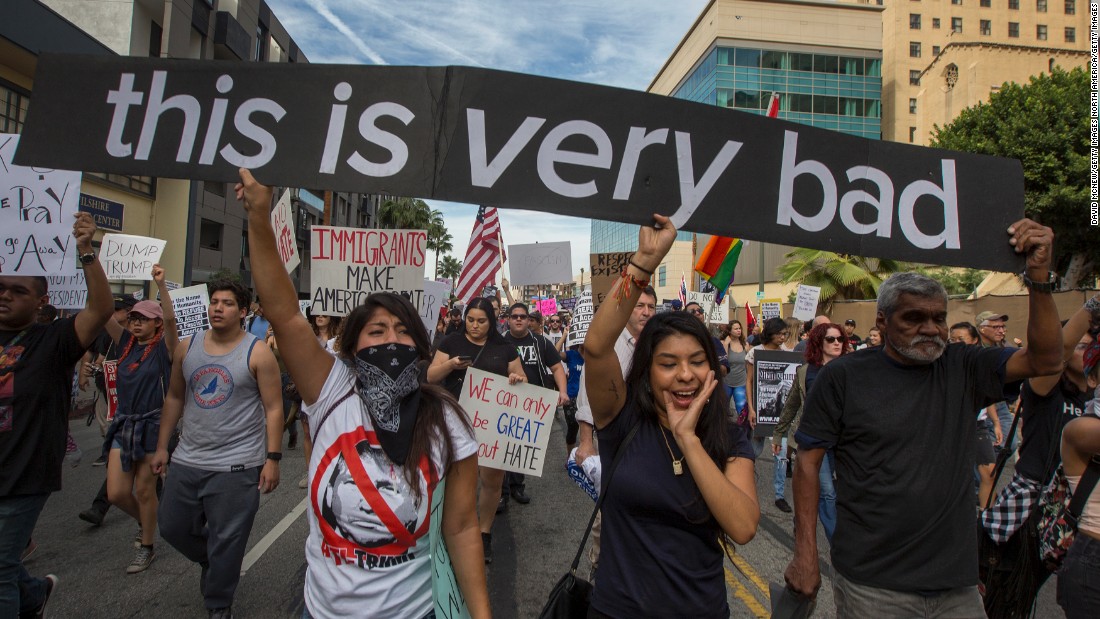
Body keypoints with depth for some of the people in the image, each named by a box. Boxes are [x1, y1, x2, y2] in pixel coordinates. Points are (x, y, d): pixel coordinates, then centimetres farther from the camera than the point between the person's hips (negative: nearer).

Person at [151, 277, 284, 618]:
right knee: (172, 528, 17)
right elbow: (174, 397, 15)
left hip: (236, 466, -5)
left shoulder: (257, 352, -10)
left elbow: (273, 408, -10)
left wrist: (272, 459, -14)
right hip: (186, 461, 5)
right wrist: (162, 447, 14)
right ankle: (210, 561, 46)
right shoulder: (187, 348, 5)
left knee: (225, 542, 4)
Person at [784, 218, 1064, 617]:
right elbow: (808, 463, -7)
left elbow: (1045, 360, -8)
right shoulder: (842, 377, -8)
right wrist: (805, 554, -10)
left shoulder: (962, 369, 3)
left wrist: (1038, 274, -18)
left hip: (957, 585, 4)